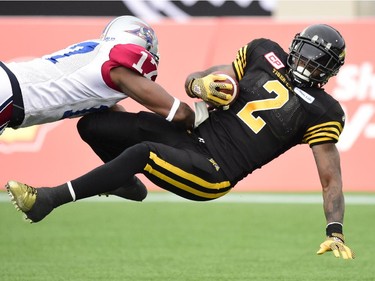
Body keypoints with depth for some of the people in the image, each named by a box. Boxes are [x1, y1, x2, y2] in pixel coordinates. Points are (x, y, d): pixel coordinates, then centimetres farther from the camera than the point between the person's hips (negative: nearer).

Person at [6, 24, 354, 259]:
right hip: (194, 134, 6)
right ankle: (125, 182, 27)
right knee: (90, 125, -4)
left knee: (140, 154, -33)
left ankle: (48, 199, -28)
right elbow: (192, 81, 12)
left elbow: (331, 179, -2)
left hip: (213, 174, -6)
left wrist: (335, 232, -14)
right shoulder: (266, 54, 10)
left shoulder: (322, 113, -2)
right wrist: (201, 84, -13)